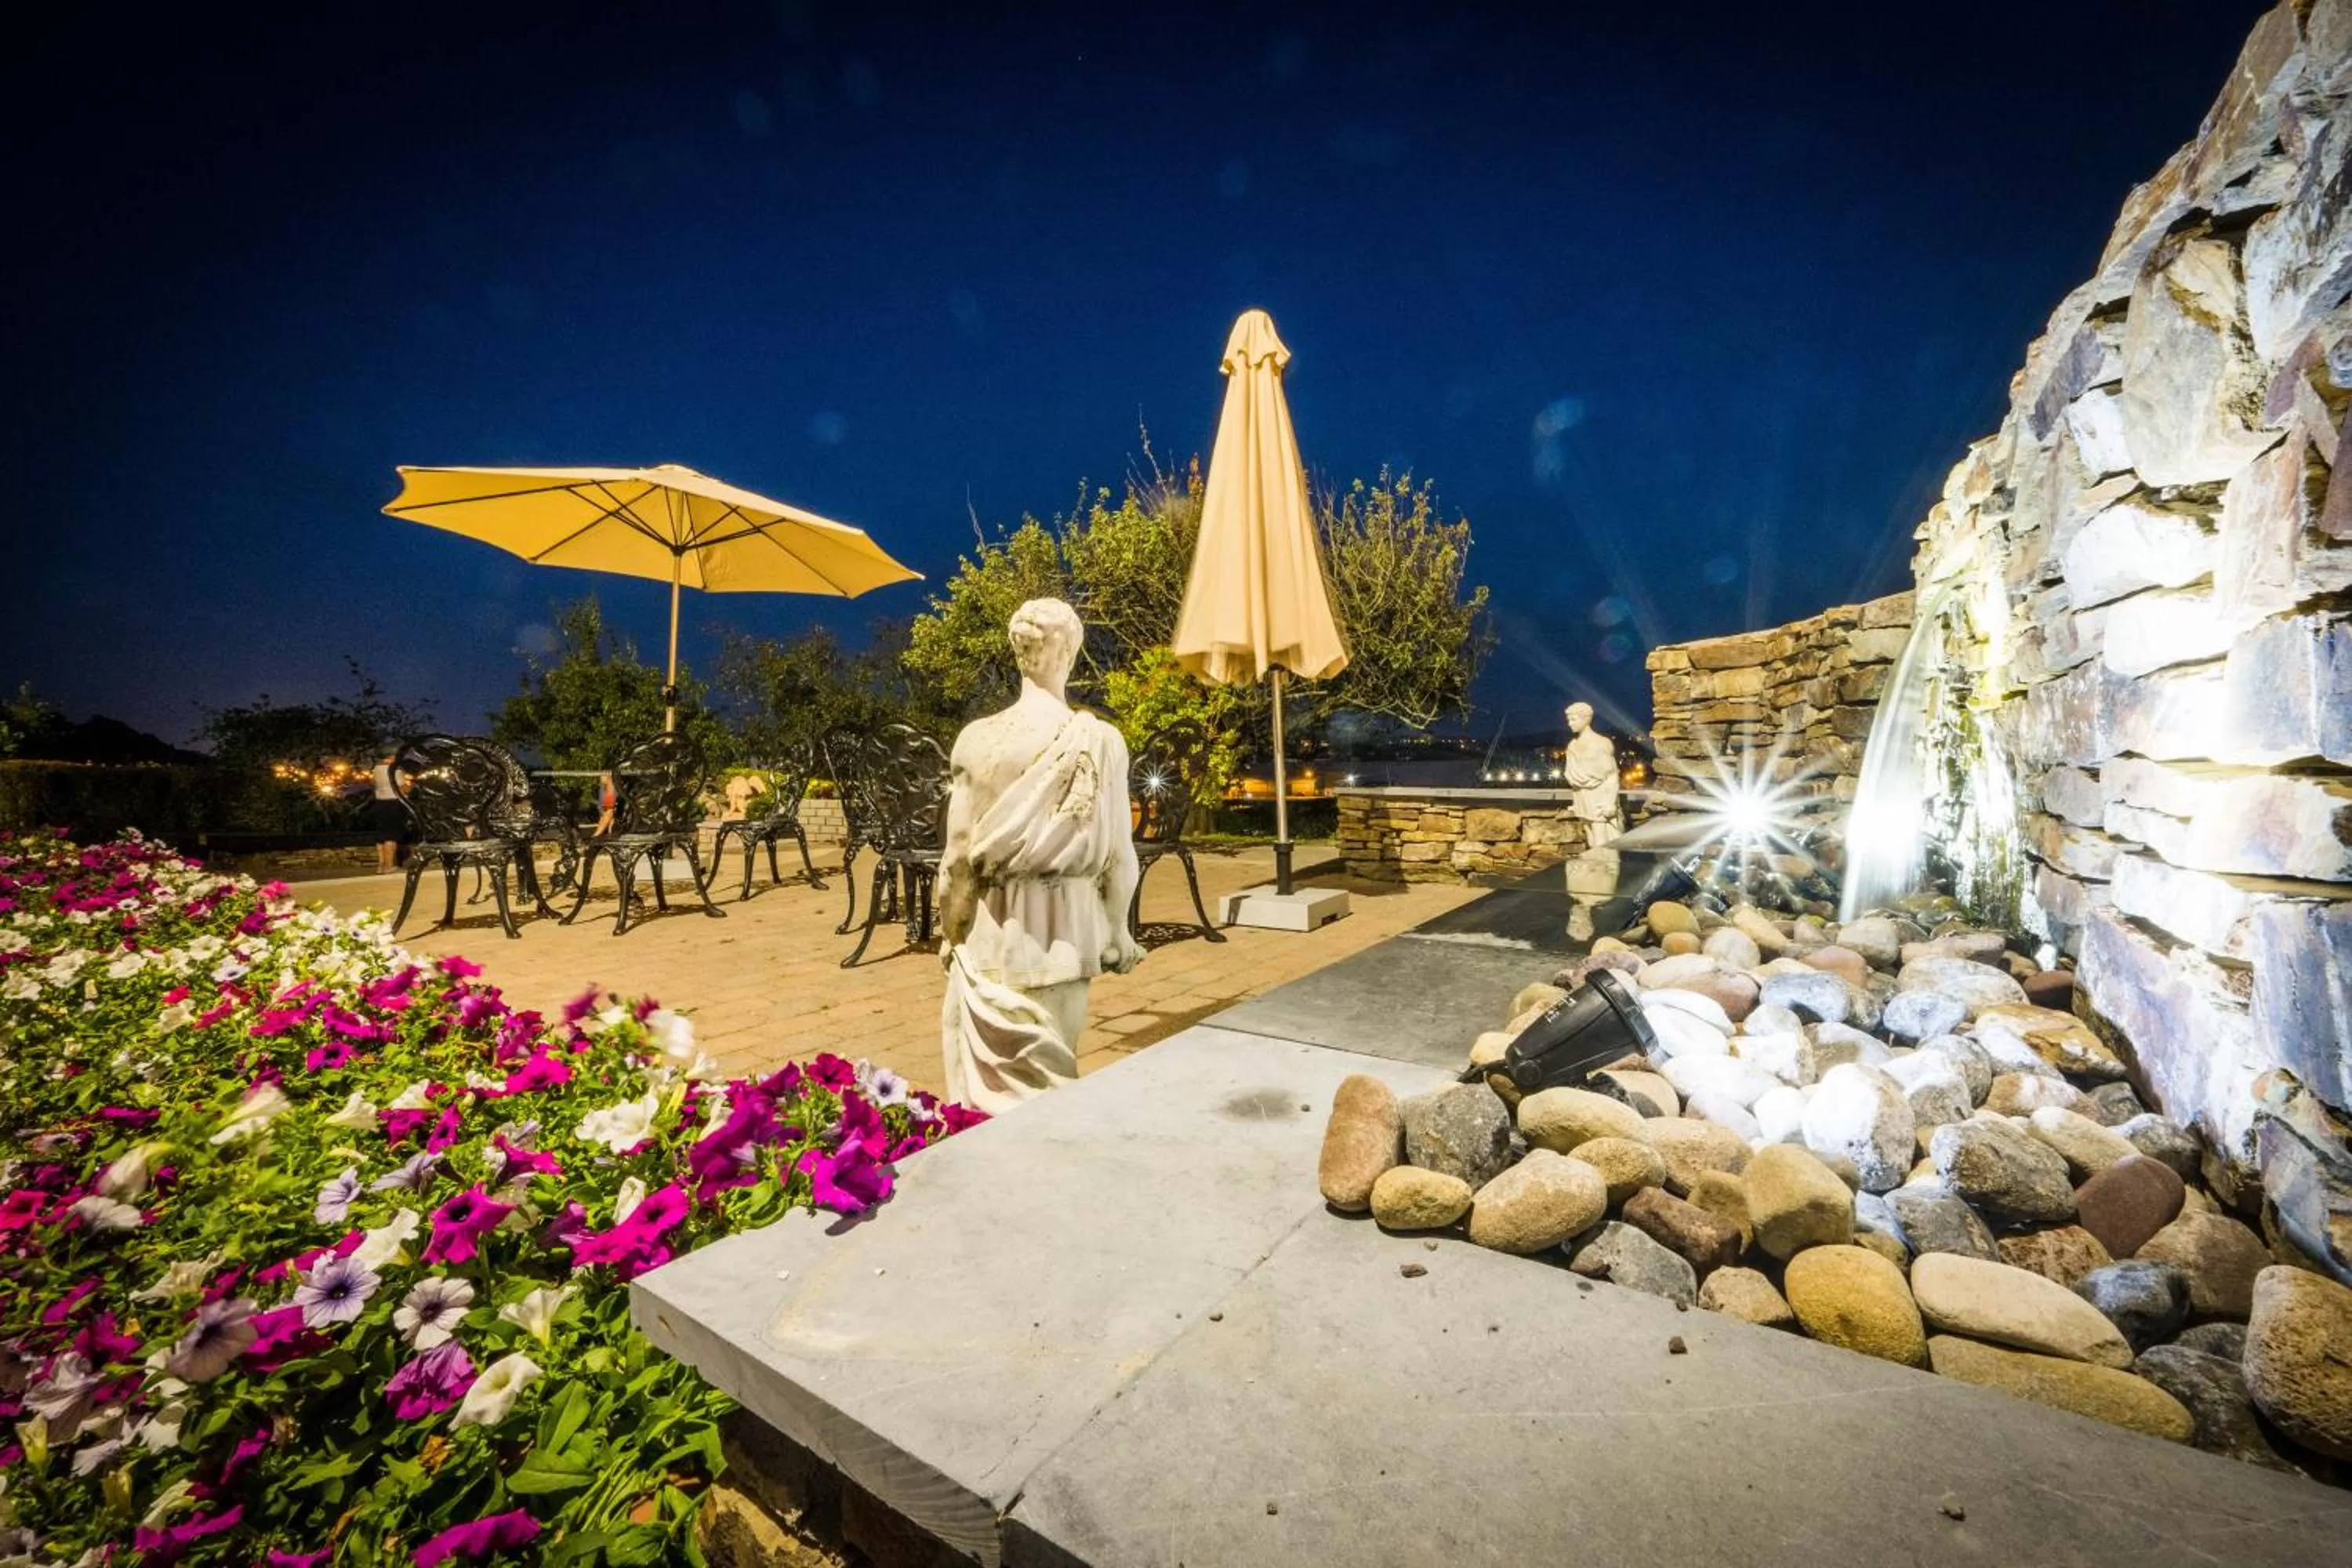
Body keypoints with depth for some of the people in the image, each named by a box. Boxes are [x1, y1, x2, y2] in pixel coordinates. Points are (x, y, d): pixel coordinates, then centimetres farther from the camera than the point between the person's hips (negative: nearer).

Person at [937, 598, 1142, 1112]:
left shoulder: (979, 739, -9)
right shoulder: (1102, 741, -9)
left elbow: (960, 852, -5)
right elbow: (1119, 852, -5)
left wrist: (950, 932, 9)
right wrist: (1117, 931, 9)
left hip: (996, 928, -1)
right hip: (1070, 925, 1)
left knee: (992, 1073, 15)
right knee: (1049, 1065, 18)